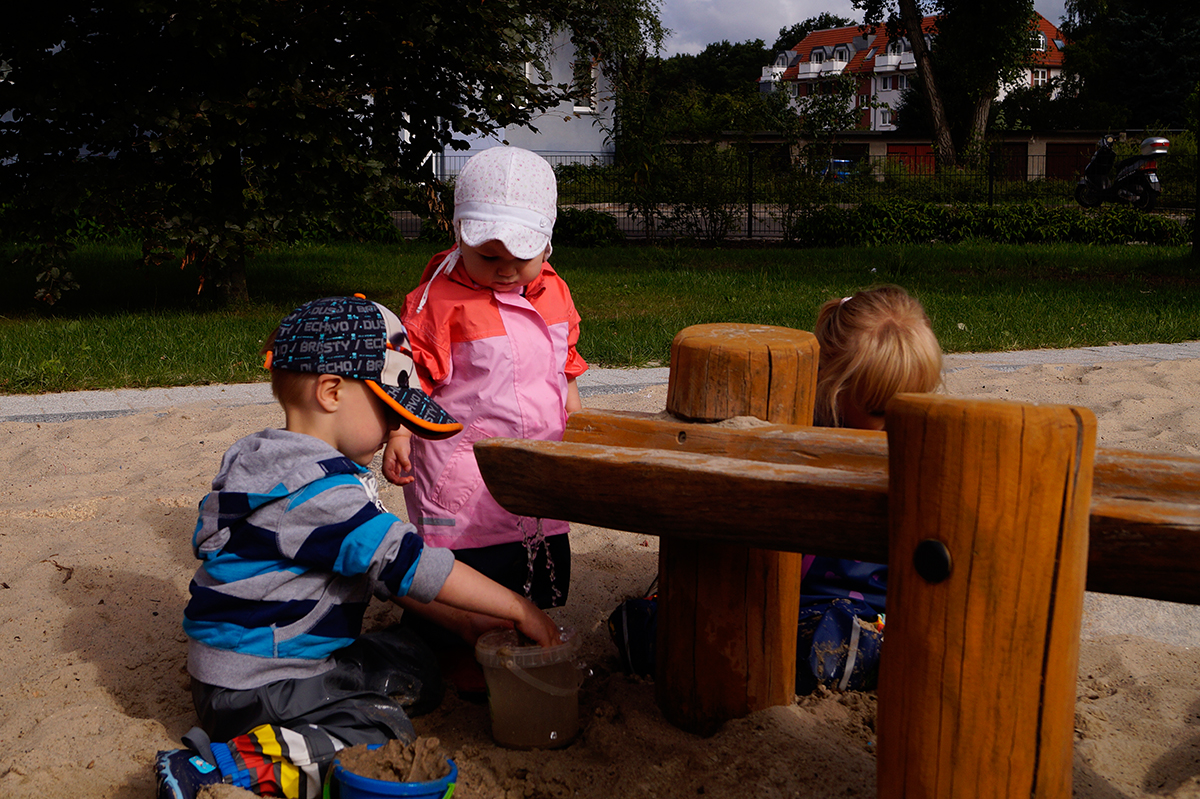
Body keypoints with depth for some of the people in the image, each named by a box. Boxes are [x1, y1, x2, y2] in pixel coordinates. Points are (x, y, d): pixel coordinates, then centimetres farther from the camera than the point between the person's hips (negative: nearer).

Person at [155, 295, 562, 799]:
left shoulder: (307, 471, 11)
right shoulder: (314, 485, -23)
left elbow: (384, 571, 14)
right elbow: (405, 563, -25)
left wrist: (469, 621, 8)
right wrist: (518, 610, -17)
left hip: (302, 660, 10)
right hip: (253, 683, -10)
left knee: (412, 663, 15)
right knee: (384, 743, -21)